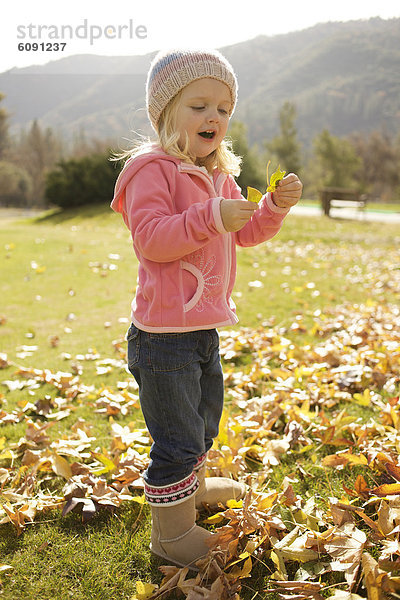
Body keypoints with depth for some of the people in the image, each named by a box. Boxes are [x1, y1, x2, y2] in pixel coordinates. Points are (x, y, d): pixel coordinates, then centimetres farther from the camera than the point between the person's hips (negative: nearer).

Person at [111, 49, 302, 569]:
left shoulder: (220, 174, 14)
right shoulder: (151, 168, -13)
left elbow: (247, 233, 16)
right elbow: (149, 238, -24)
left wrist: (276, 206, -2)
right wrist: (210, 218, -32)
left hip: (205, 326, 9)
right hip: (164, 332, -9)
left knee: (204, 418, 27)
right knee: (177, 439, -1)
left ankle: (193, 486, 52)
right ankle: (170, 532, 18)